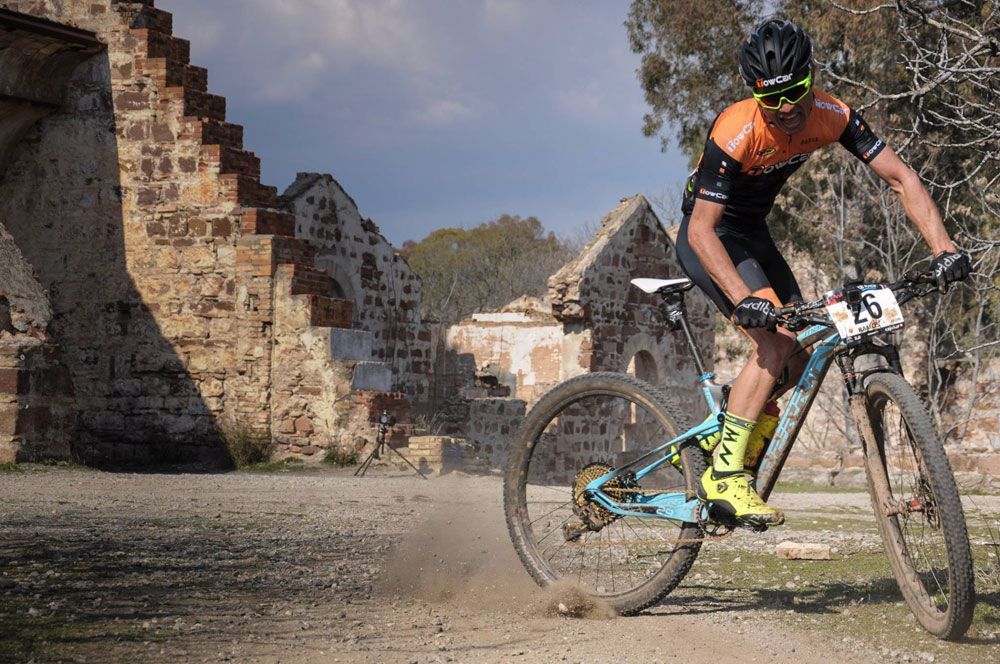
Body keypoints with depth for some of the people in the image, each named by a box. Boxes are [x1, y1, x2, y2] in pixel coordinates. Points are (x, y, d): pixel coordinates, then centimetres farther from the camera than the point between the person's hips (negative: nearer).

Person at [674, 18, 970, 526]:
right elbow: (702, 229, -32)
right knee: (777, 342, -23)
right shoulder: (735, 133, -32)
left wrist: (943, 249, -28)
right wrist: (744, 299, -45)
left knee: (799, 356, -1)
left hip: (752, 234, 7)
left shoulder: (831, 116, -17)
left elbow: (901, 179, -15)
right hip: (709, 240, -7)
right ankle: (723, 473, -20)